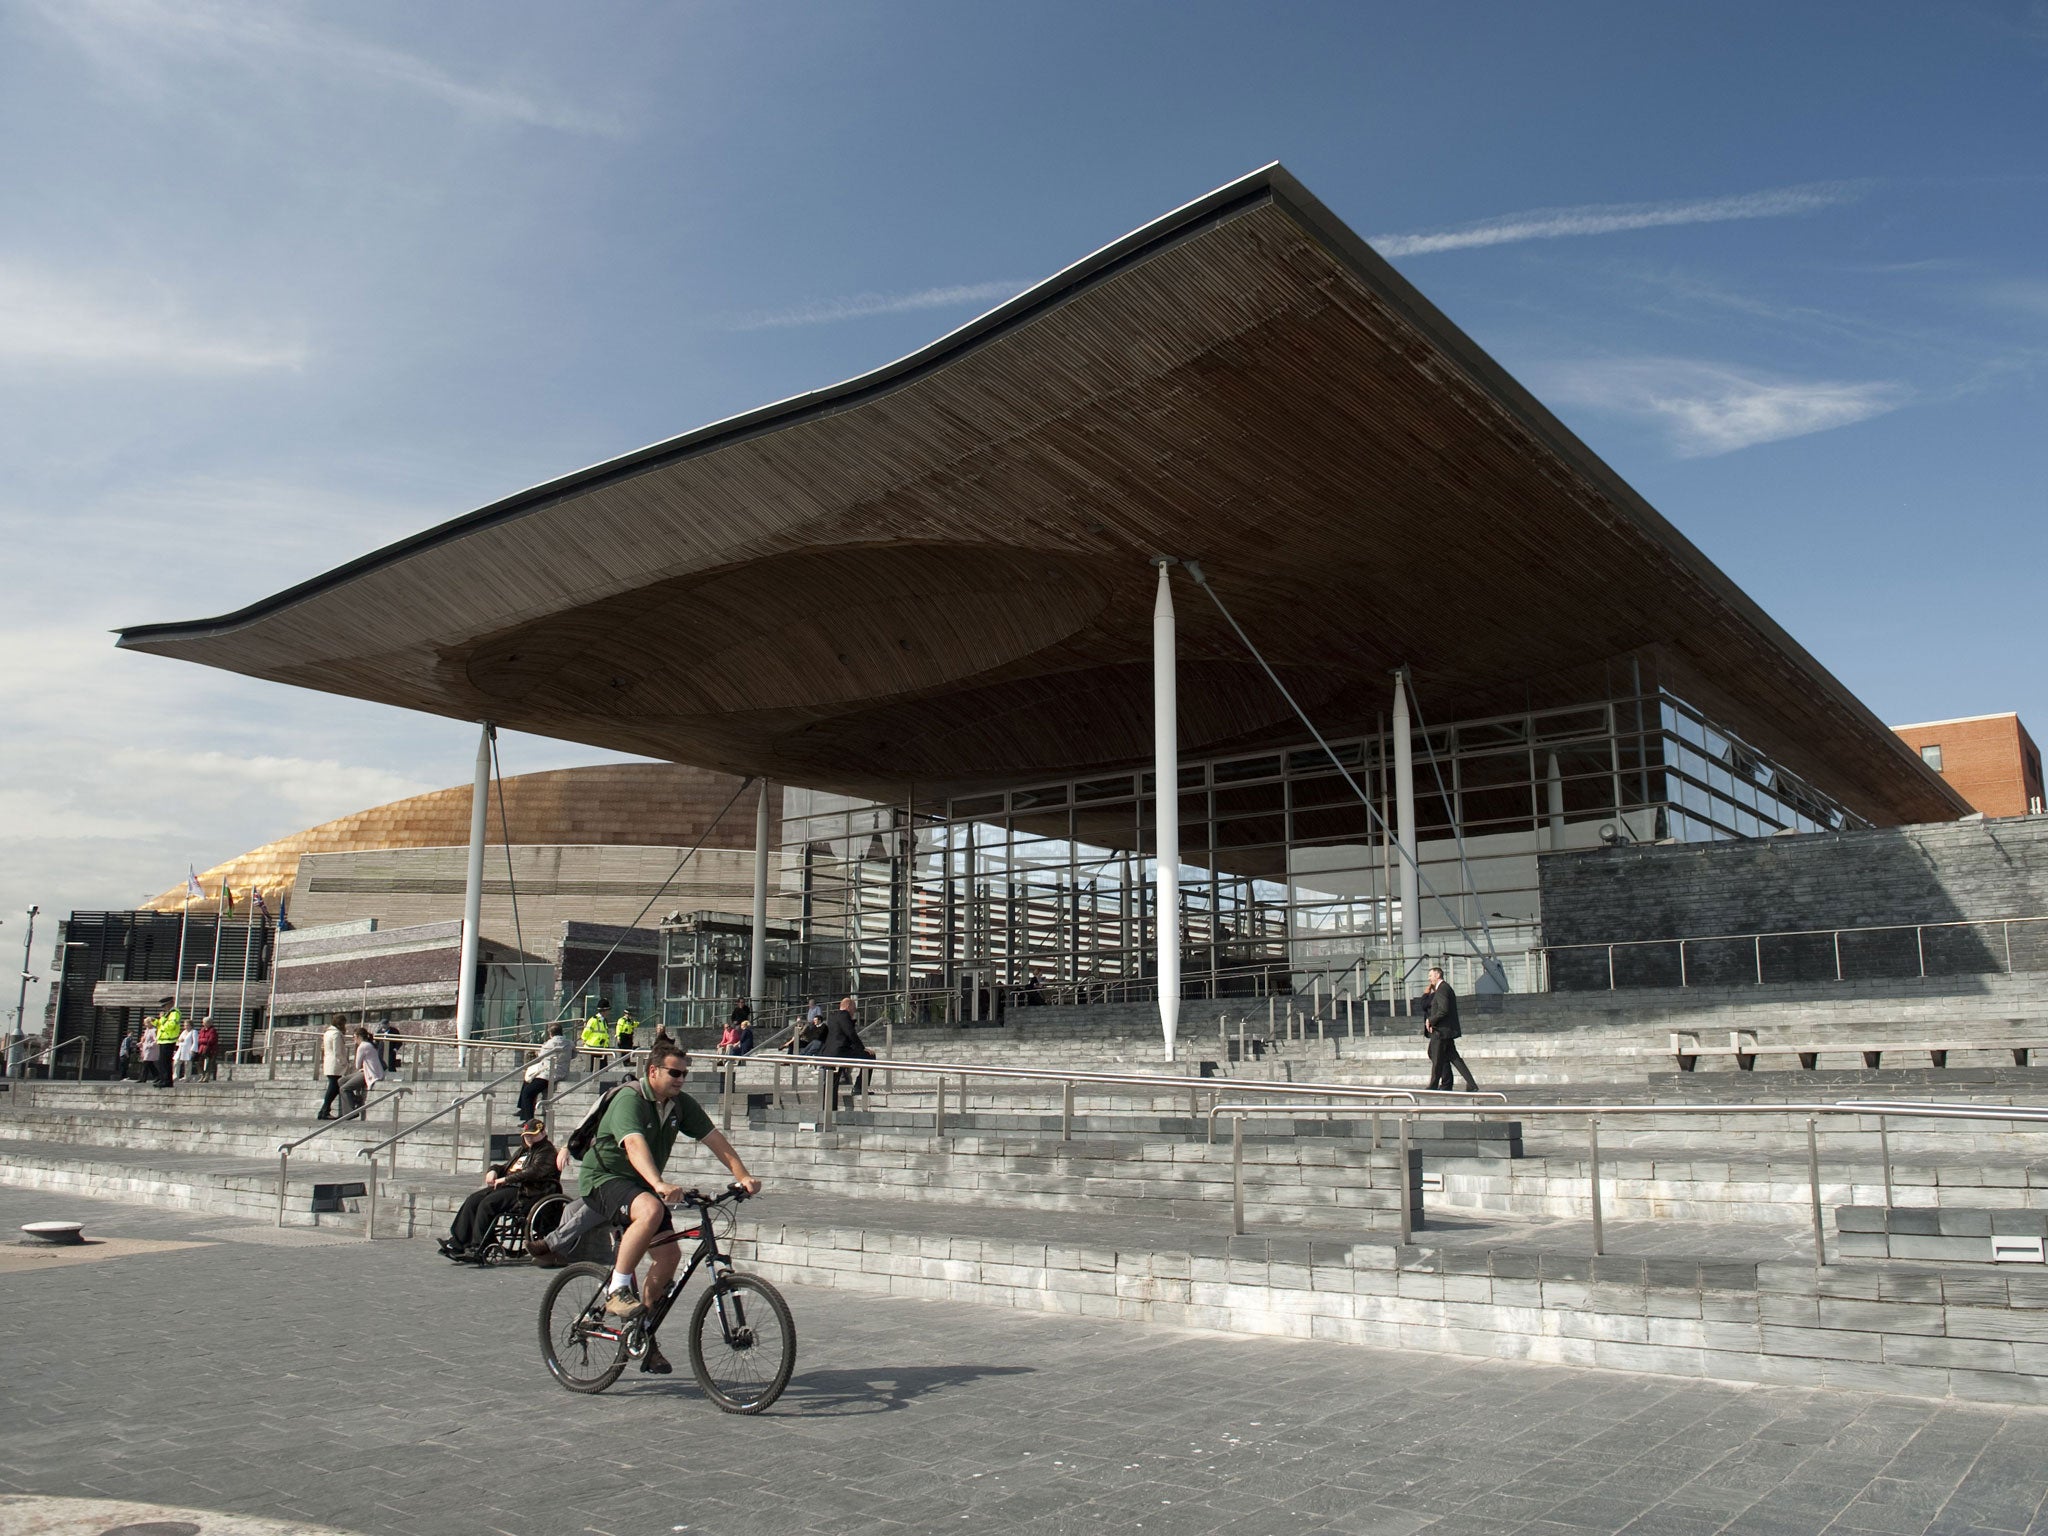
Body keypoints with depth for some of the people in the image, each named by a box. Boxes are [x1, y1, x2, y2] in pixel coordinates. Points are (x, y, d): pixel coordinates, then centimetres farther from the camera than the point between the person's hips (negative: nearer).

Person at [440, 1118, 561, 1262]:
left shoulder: (546, 1151, -3)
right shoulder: (523, 1150, 27)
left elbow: (534, 1172, -18)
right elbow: (506, 1166, 32)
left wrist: (505, 1179, -16)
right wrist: (494, 1170, 7)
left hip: (525, 1191, -9)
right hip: (507, 1186, 9)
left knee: (487, 1204, -25)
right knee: (473, 1200, -8)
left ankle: (477, 1249, -22)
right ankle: (458, 1242, -10)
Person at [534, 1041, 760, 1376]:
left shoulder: (681, 1104, -1)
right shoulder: (629, 1100, -22)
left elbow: (714, 1138, -4)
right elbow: (634, 1144, -38)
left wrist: (742, 1175, -16)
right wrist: (659, 1184, -54)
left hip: (641, 1184, 7)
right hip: (604, 1177, -7)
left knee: (669, 1254, -5)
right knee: (651, 1210, -36)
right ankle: (617, 1292, -25)